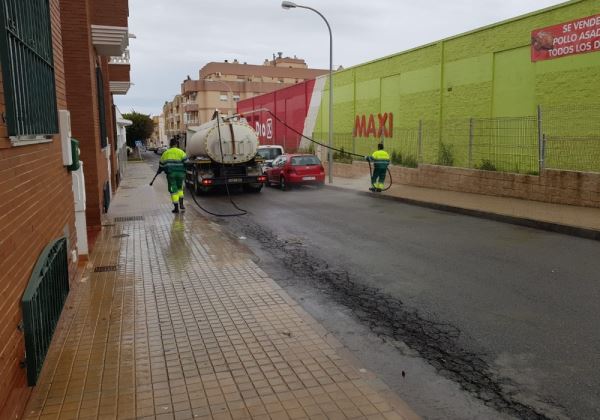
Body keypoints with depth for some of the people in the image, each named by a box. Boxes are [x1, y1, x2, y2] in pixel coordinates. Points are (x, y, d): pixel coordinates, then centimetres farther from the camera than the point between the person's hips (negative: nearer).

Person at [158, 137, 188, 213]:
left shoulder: (166, 153, 9)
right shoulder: (181, 152, 3)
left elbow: (161, 164, 15)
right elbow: (186, 161, -7)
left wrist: (159, 171, 30)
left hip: (171, 173, 0)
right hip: (180, 173, 0)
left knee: (173, 190, 3)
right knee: (180, 188, 20)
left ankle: (176, 208, 2)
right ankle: (181, 204, 11)